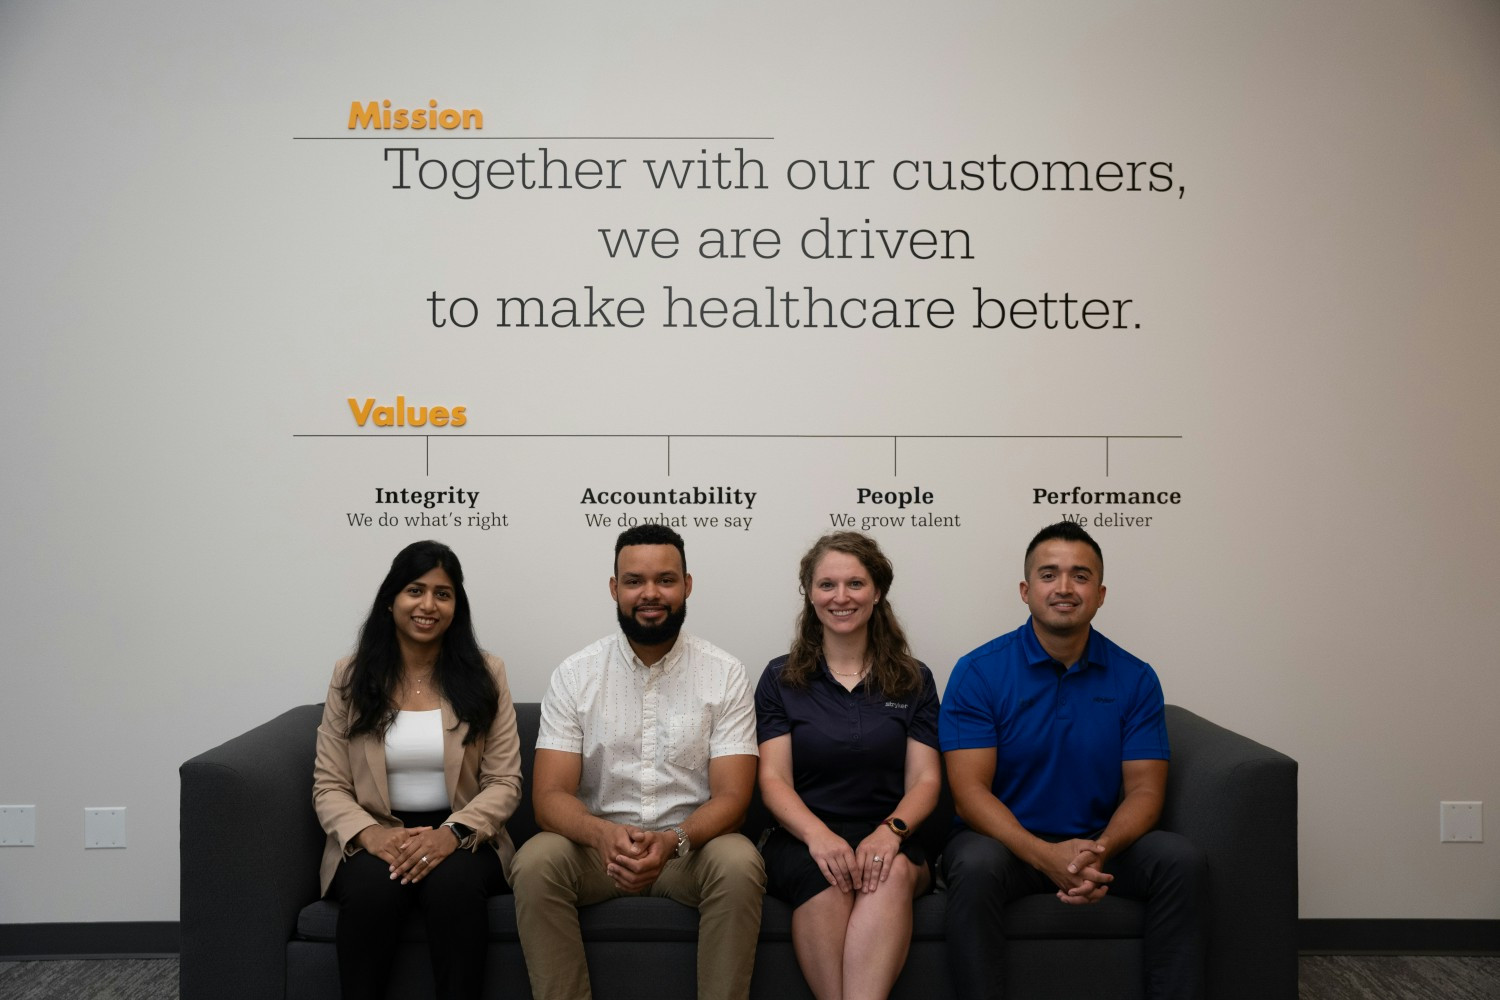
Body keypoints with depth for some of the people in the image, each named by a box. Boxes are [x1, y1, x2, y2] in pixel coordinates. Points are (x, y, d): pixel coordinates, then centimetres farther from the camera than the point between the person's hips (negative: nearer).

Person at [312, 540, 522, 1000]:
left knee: (452, 884, -34)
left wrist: (453, 832, -20)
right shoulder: (350, 676, 5)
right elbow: (329, 786, 2)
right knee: (372, 888, -33)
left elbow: (504, 781, -2)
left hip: (462, 837, 0)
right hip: (376, 838, 1)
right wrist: (368, 832, -18)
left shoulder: (485, 674, 3)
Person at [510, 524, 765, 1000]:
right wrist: (604, 834, -30)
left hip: (690, 843, -1)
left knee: (739, 863, -31)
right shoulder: (574, 674, -2)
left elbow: (731, 796, -9)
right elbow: (550, 795, -7)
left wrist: (672, 842, -30)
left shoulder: (725, 674, -4)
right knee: (535, 862, -28)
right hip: (598, 843, 1)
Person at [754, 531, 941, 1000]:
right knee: (824, 874, -36)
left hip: (887, 841, 1)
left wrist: (890, 831, -17)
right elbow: (773, 778, 2)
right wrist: (817, 834, -19)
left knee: (894, 871, -35)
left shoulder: (914, 681, 13)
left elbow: (924, 779, 6)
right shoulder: (780, 679, 10)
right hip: (802, 838, 0)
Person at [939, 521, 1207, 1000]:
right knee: (974, 866, -34)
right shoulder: (978, 672, -7)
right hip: (1007, 842, -2)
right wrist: (1044, 855, -28)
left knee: (1182, 859, -23)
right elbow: (969, 790, -12)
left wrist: (1101, 850, -24)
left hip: (1101, 845, 3)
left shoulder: (1135, 678, 2)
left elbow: (1144, 788, -2)